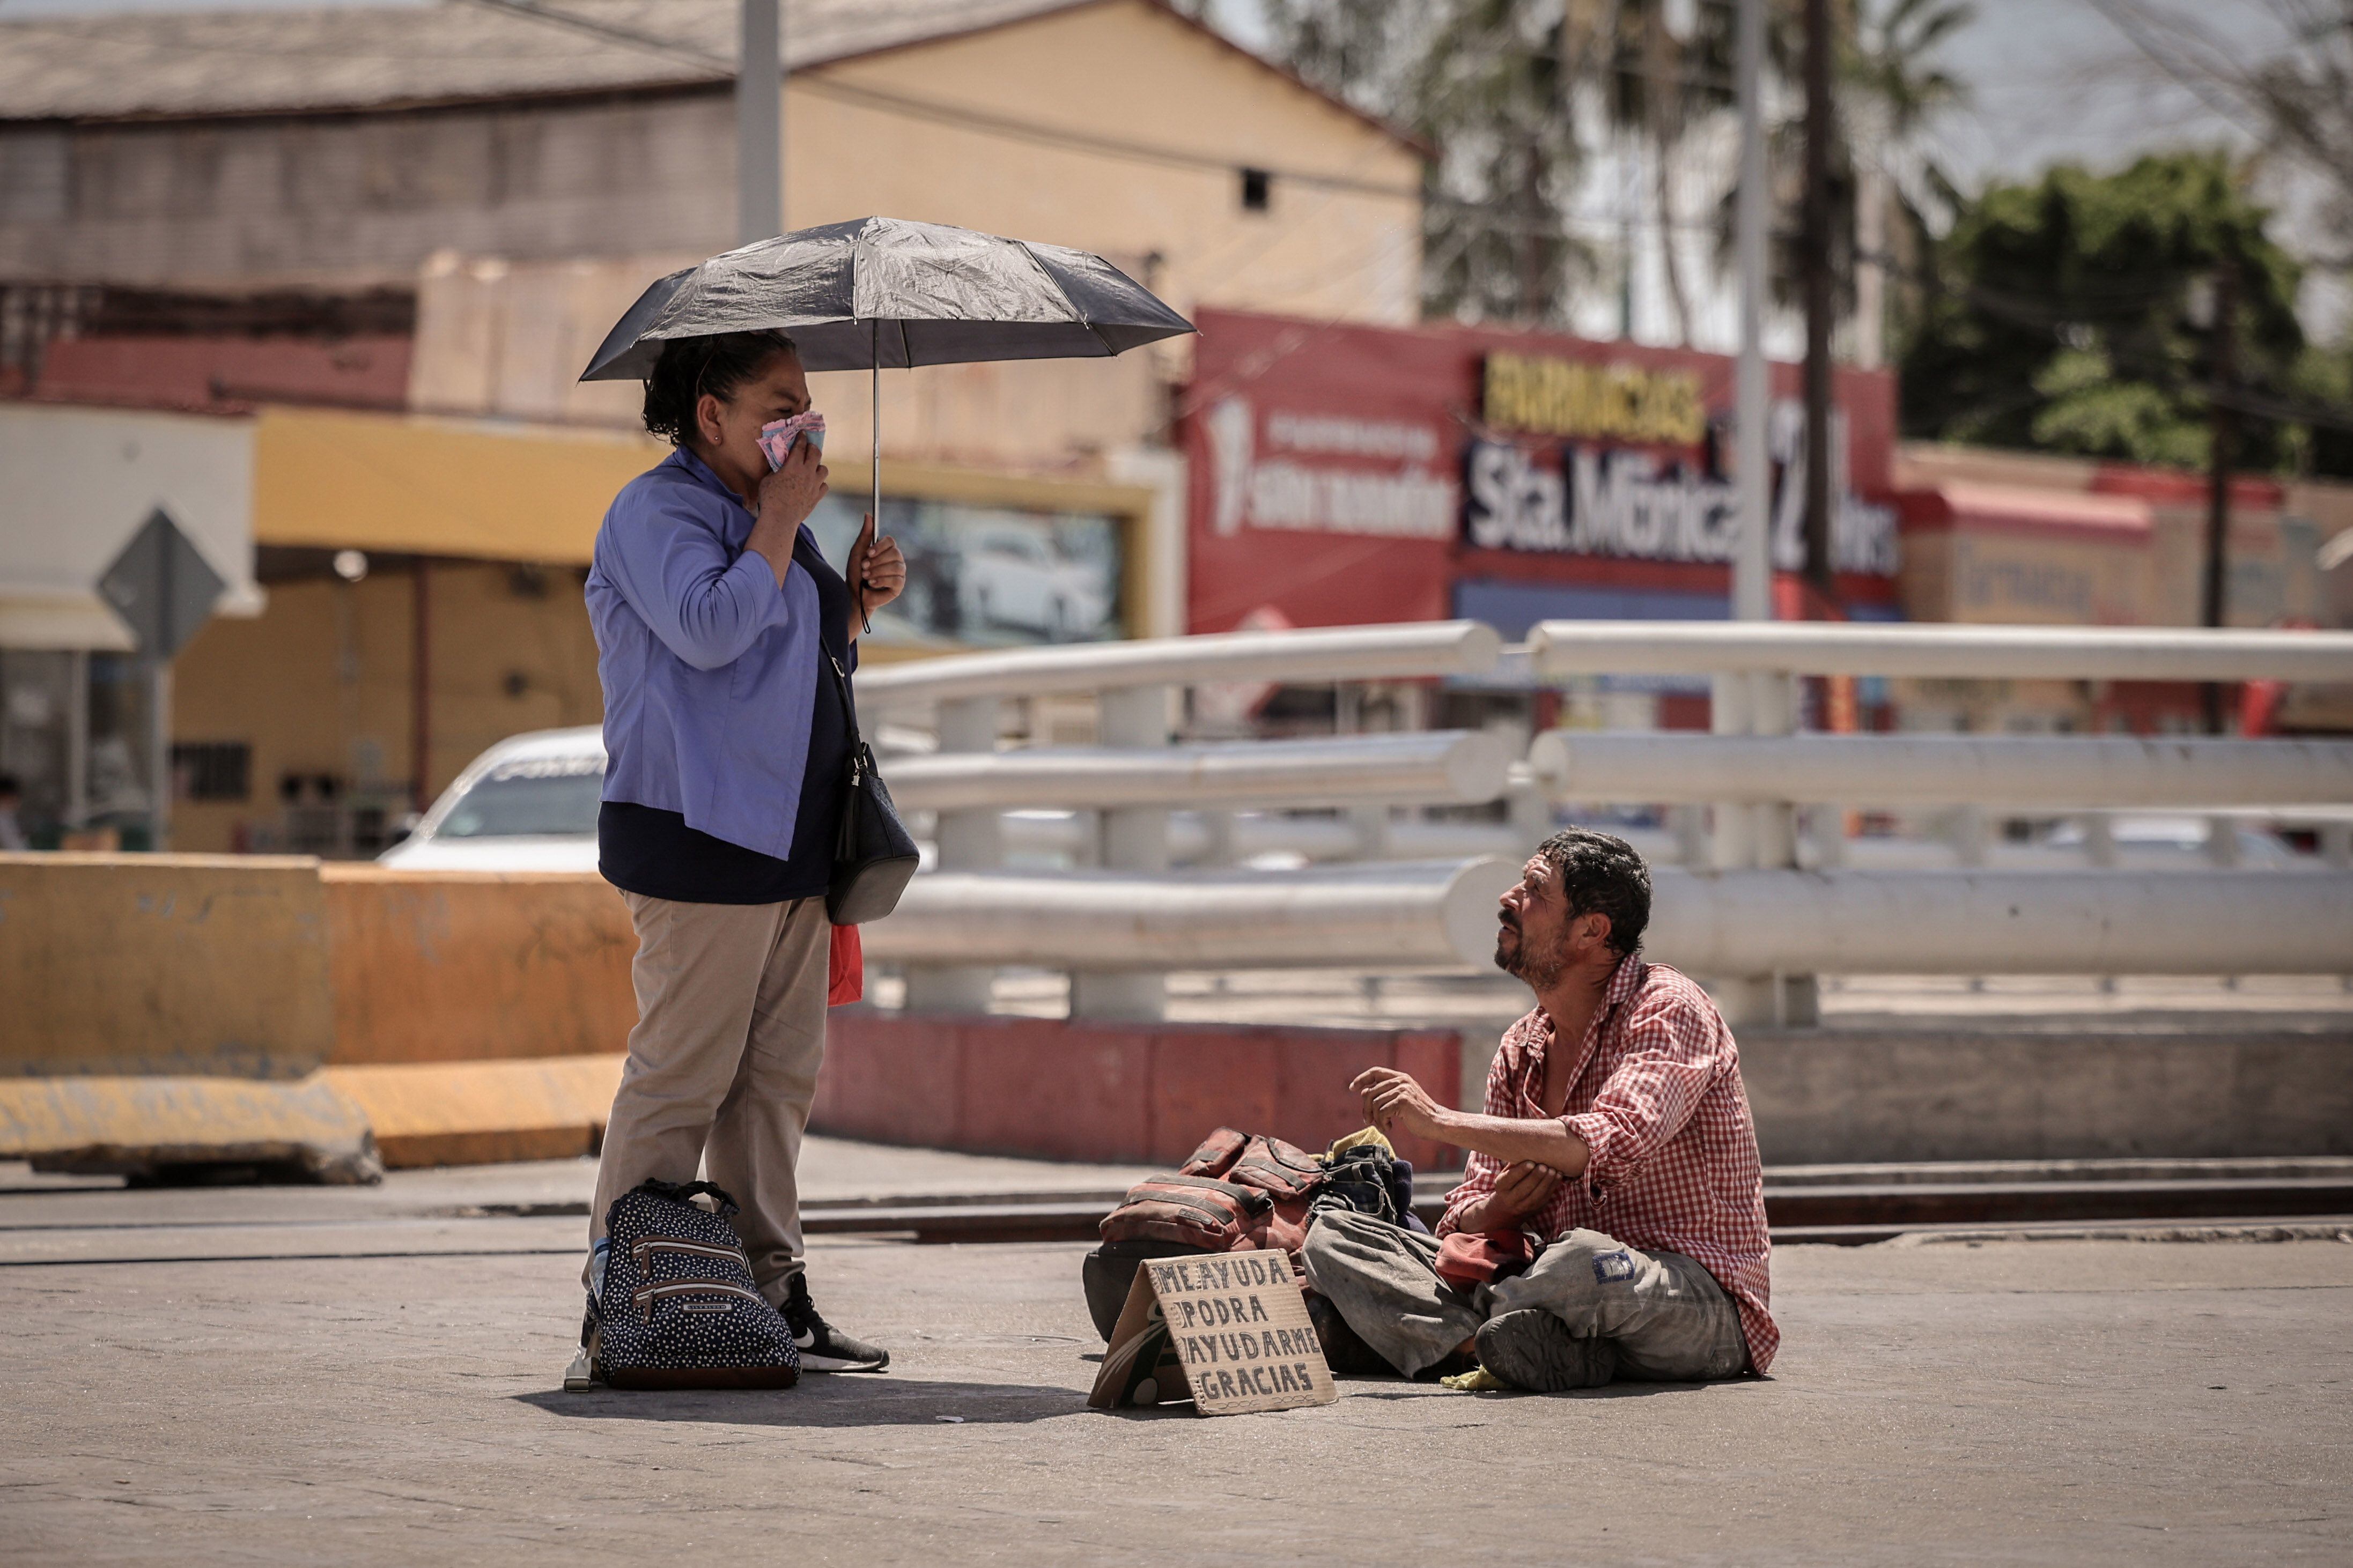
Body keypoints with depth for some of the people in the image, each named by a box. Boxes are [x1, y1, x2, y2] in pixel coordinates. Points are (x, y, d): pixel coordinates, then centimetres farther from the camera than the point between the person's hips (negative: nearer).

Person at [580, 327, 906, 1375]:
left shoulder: (759, 514, 22)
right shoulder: (658, 511, -7)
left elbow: (813, 661, 30)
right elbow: (710, 630, -23)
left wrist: (857, 601, 11)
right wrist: (782, 524, -14)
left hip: (789, 838, 10)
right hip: (702, 837, -9)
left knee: (780, 1074, 8)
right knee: (680, 1074, -9)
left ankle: (769, 1290, 12)